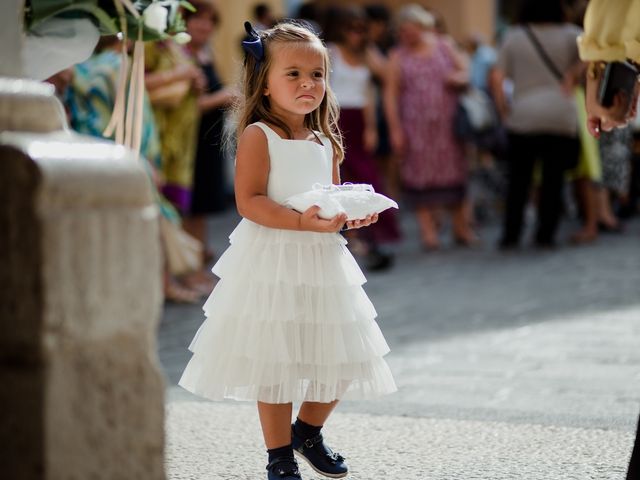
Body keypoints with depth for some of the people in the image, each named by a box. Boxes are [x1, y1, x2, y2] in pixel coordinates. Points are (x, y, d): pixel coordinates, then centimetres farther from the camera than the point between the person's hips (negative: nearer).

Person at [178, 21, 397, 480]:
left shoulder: (325, 141, 11)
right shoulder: (258, 136, -10)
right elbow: (249, 201, -17)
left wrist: (353, 214, -2)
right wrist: (302, 221, -27)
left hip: (322, 259, 6)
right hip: (272, 261, -6)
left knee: (338, 360, 10)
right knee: (274, 361, 1)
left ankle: (308, 431, 35)